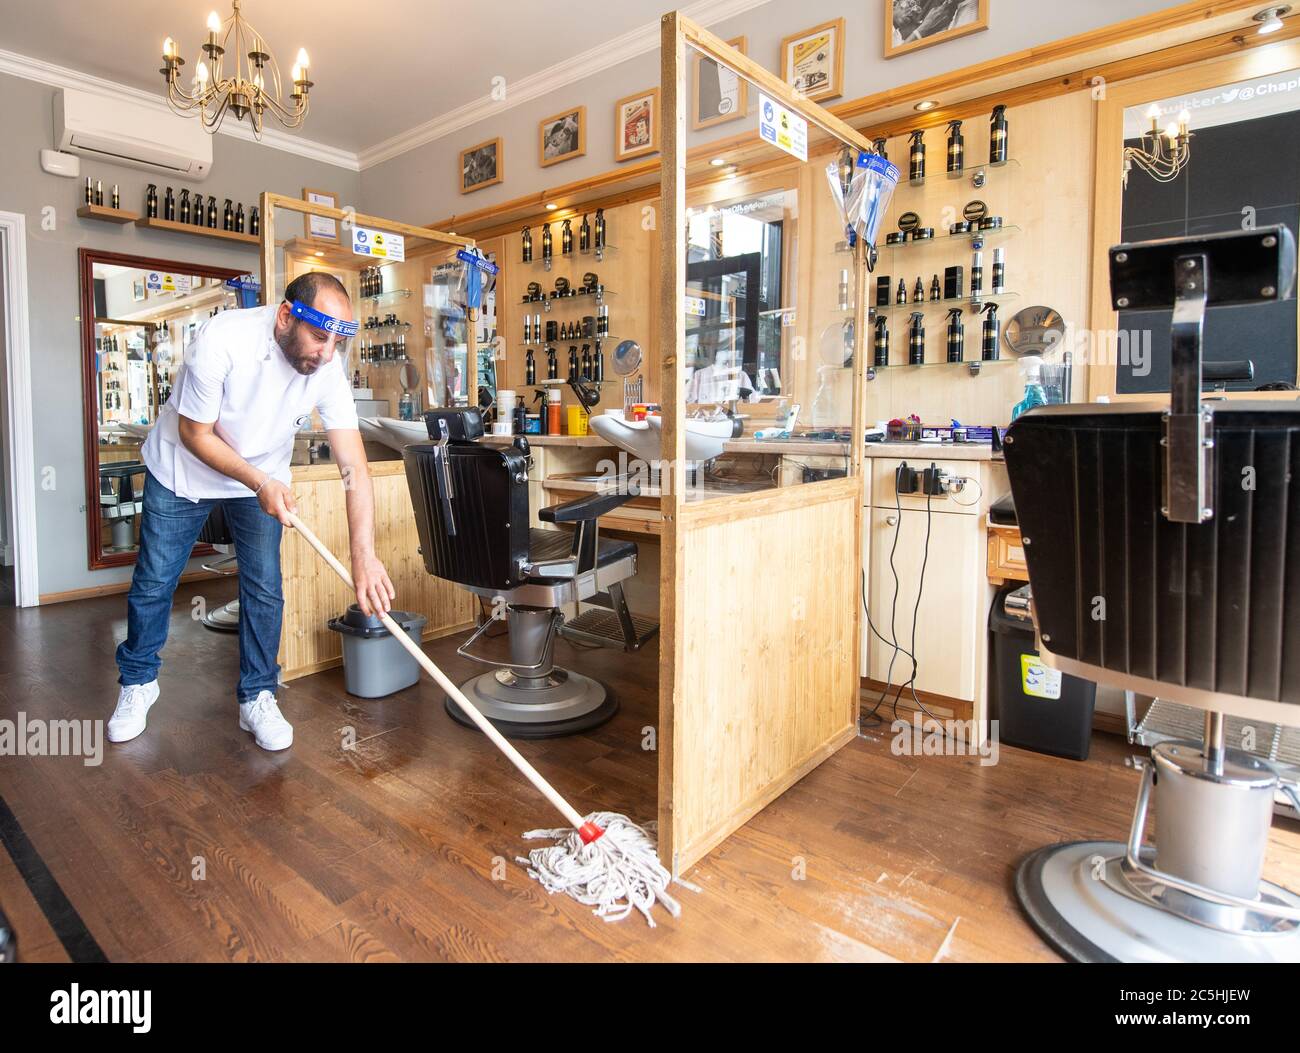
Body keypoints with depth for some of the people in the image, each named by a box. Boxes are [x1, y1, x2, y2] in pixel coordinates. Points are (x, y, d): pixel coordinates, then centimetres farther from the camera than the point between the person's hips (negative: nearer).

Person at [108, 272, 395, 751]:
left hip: (264, 476, 2)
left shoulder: (328, 368, -26)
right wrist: (260, 483, -33)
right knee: (153, 583, 8)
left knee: (264, 588, -3)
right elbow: (195, 434, -21)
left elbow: (354, 466, -30)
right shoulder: (222, 339, -34)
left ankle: (257, 697, 14)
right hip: (183, 466, -1)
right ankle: (138, 682, 32)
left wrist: (364, 555, -39)